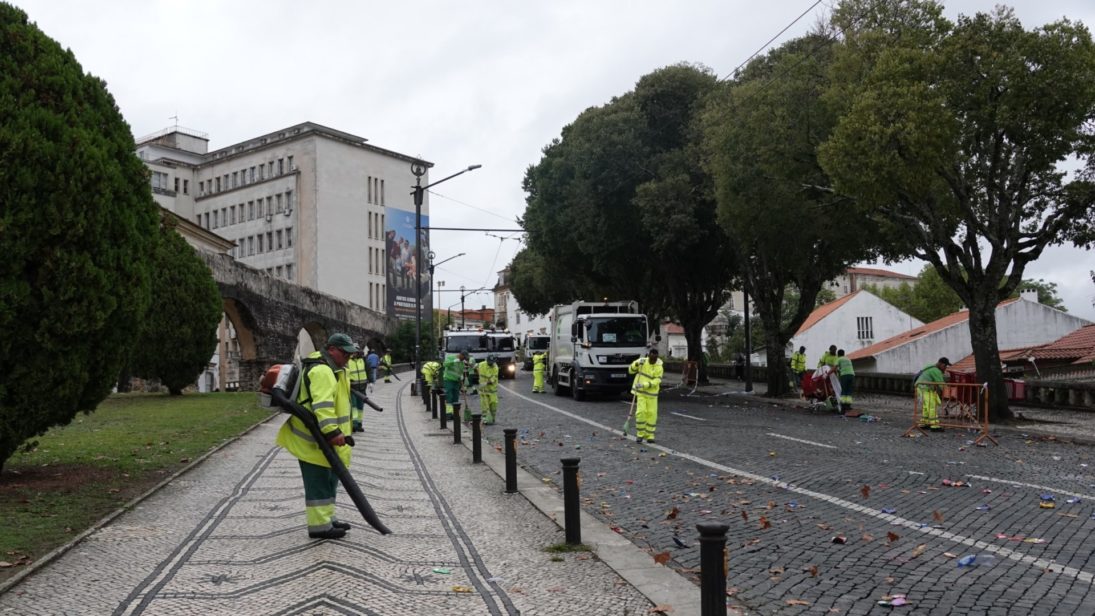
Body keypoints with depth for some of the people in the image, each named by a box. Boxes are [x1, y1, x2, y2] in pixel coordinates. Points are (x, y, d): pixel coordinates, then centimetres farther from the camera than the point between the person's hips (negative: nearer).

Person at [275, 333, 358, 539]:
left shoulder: (331, 369, 15)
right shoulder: (322, 371, -22)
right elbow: (322, 406, -33)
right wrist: (333, 432, -37)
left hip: (321, 438, 11)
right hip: (312, 440, -11)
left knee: (328, 481, 18)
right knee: (318, 482, -5)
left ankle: (327, 519, 29)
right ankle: (320, 526, 1)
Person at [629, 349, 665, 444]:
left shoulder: (659, 367, -8)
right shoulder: (642, 361, -3)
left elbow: (656, 381, -15)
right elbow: (631, 370, 5)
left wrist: (644, 385, -27)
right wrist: (636, 364, -15)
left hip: (652, 393, 0)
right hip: (640, 392, 0)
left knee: (652, 414, 0)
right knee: (641, 412, -12)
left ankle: (649, 435, 16)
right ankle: (640, 434, 4)